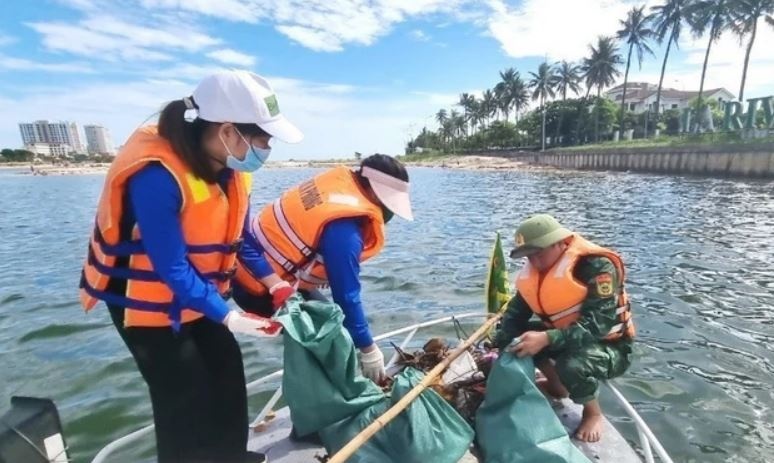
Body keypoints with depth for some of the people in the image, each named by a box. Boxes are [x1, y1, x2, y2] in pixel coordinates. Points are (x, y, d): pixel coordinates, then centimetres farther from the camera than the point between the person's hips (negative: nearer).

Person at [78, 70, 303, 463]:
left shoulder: (230, 168, -8)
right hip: (148, 302, -7)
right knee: (185, 397, 2)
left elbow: (240, 237, 1)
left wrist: (273, 281, -6)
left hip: (200, 294, 7)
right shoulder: (157, 176, -32)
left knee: (228, 374, 15)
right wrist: (230, 318, -27)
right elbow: (172, 268, -29)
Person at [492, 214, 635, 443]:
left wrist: (546, 339, -44)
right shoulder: (532, 271, -7)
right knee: (519, 336, -9)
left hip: (609, 347, -6)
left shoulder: (597, 266, -27)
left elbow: (596, 324, -34)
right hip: (565, 338, 7)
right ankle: (556, 384, 12)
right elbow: (515, 313, -6)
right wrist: (501, 345, -22)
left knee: (571, 365, -35)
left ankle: (593, 412, -1)